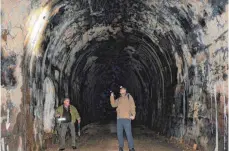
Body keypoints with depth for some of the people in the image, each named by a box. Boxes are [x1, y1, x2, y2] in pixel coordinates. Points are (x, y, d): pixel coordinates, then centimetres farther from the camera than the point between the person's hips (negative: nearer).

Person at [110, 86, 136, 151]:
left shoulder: (129, 97, 7)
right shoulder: (118, 99, 19)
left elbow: (132, 106, 0)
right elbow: (113, 105, 7)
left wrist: (133, 114, -11)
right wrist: (112, 97, -2)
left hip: (127, 118, -5)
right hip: (119, 118, 5)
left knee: (128, 133, -7)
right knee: (119, 133, 6)